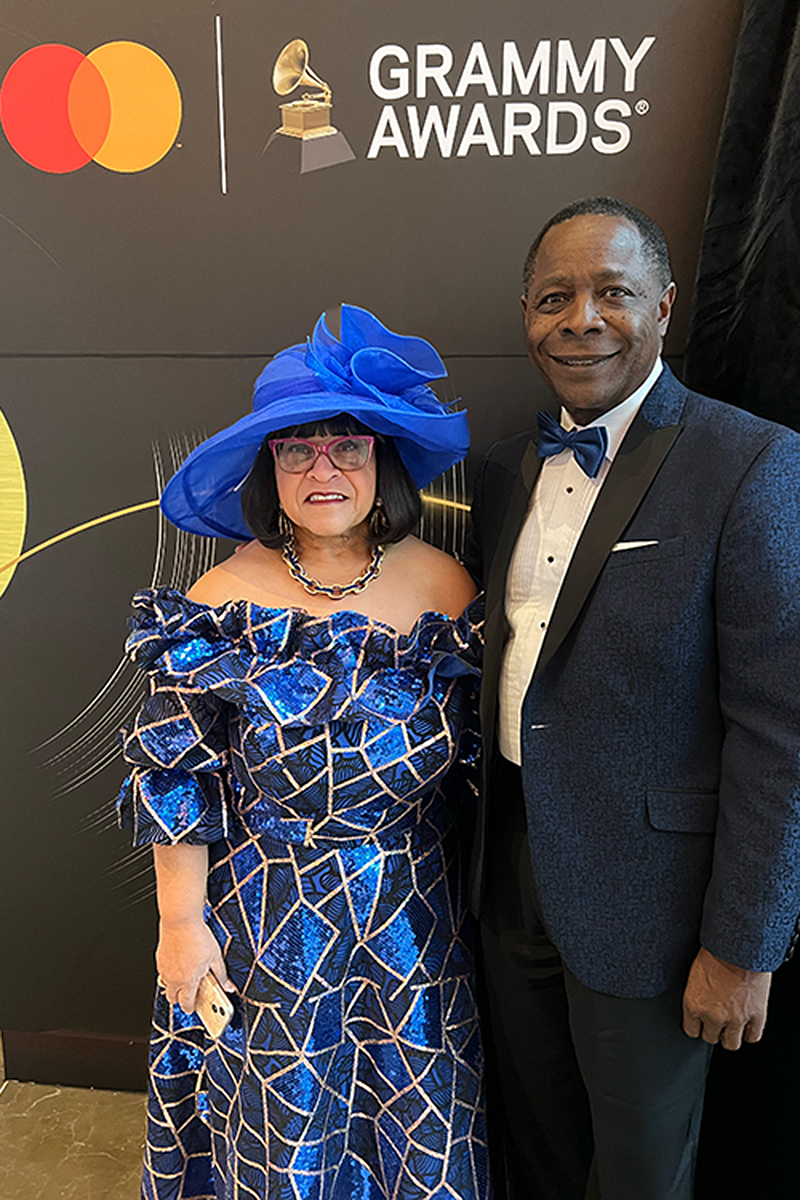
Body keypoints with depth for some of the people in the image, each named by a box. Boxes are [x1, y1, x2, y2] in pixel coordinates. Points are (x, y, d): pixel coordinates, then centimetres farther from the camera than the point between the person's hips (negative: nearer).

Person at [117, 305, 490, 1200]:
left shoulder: (444, 586, -7)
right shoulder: (223, 605, -13)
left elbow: (466, 760, 2)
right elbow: (179, 784, -7)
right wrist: (182, 923, -6)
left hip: (414, 917, 2)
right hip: (267, 918, -1)